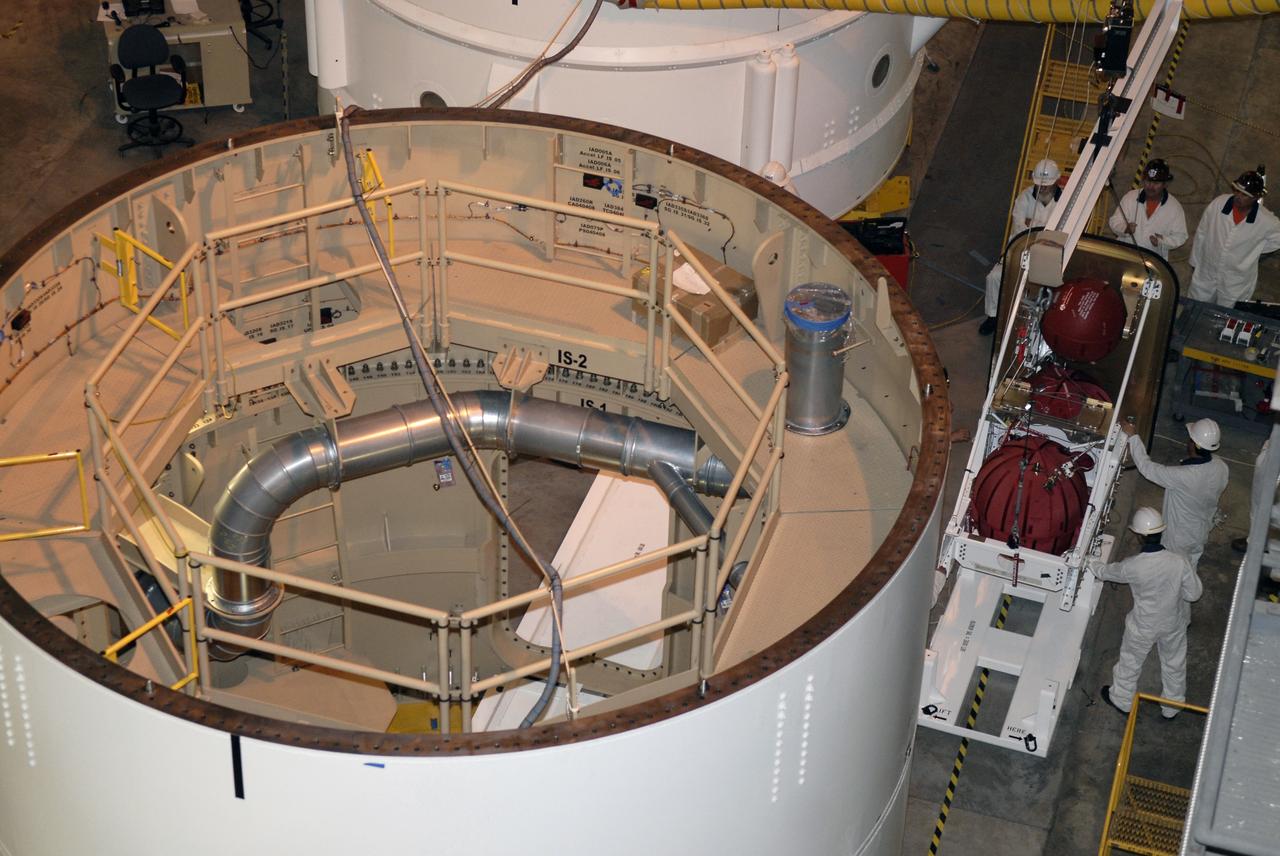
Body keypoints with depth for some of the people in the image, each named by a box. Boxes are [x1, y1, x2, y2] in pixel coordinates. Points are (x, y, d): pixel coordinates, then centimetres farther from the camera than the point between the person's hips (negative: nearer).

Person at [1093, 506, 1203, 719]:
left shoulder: (1132, 567, -32)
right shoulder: (1179, 562, -29)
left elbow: (1107, 572, -9)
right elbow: (1194, 593, -16)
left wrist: (1090, 562, 12)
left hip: (1143, 627, -2)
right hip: (1173, 625, 2)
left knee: (1130, 662, 26)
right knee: (1174, 664, 27)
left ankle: (1122, 700, 50)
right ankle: (1172, 706, 49)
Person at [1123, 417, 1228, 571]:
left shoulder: (1182, 477, -42)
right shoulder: (1221, 467, -21)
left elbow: (1147, 468, -31)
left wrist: (1133, 437, -24)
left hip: (1180, 537, -6)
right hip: (1201, 532, 6)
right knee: (1192, 563, 31)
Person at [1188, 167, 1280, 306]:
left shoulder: (1267, 222, -22)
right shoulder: (1218, 204, -18)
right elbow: (1201, 235, -3)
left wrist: (1255, 249, -4)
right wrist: (1195, 264, 6)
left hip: (1236, 286, -2)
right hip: (1205, 276, 2)